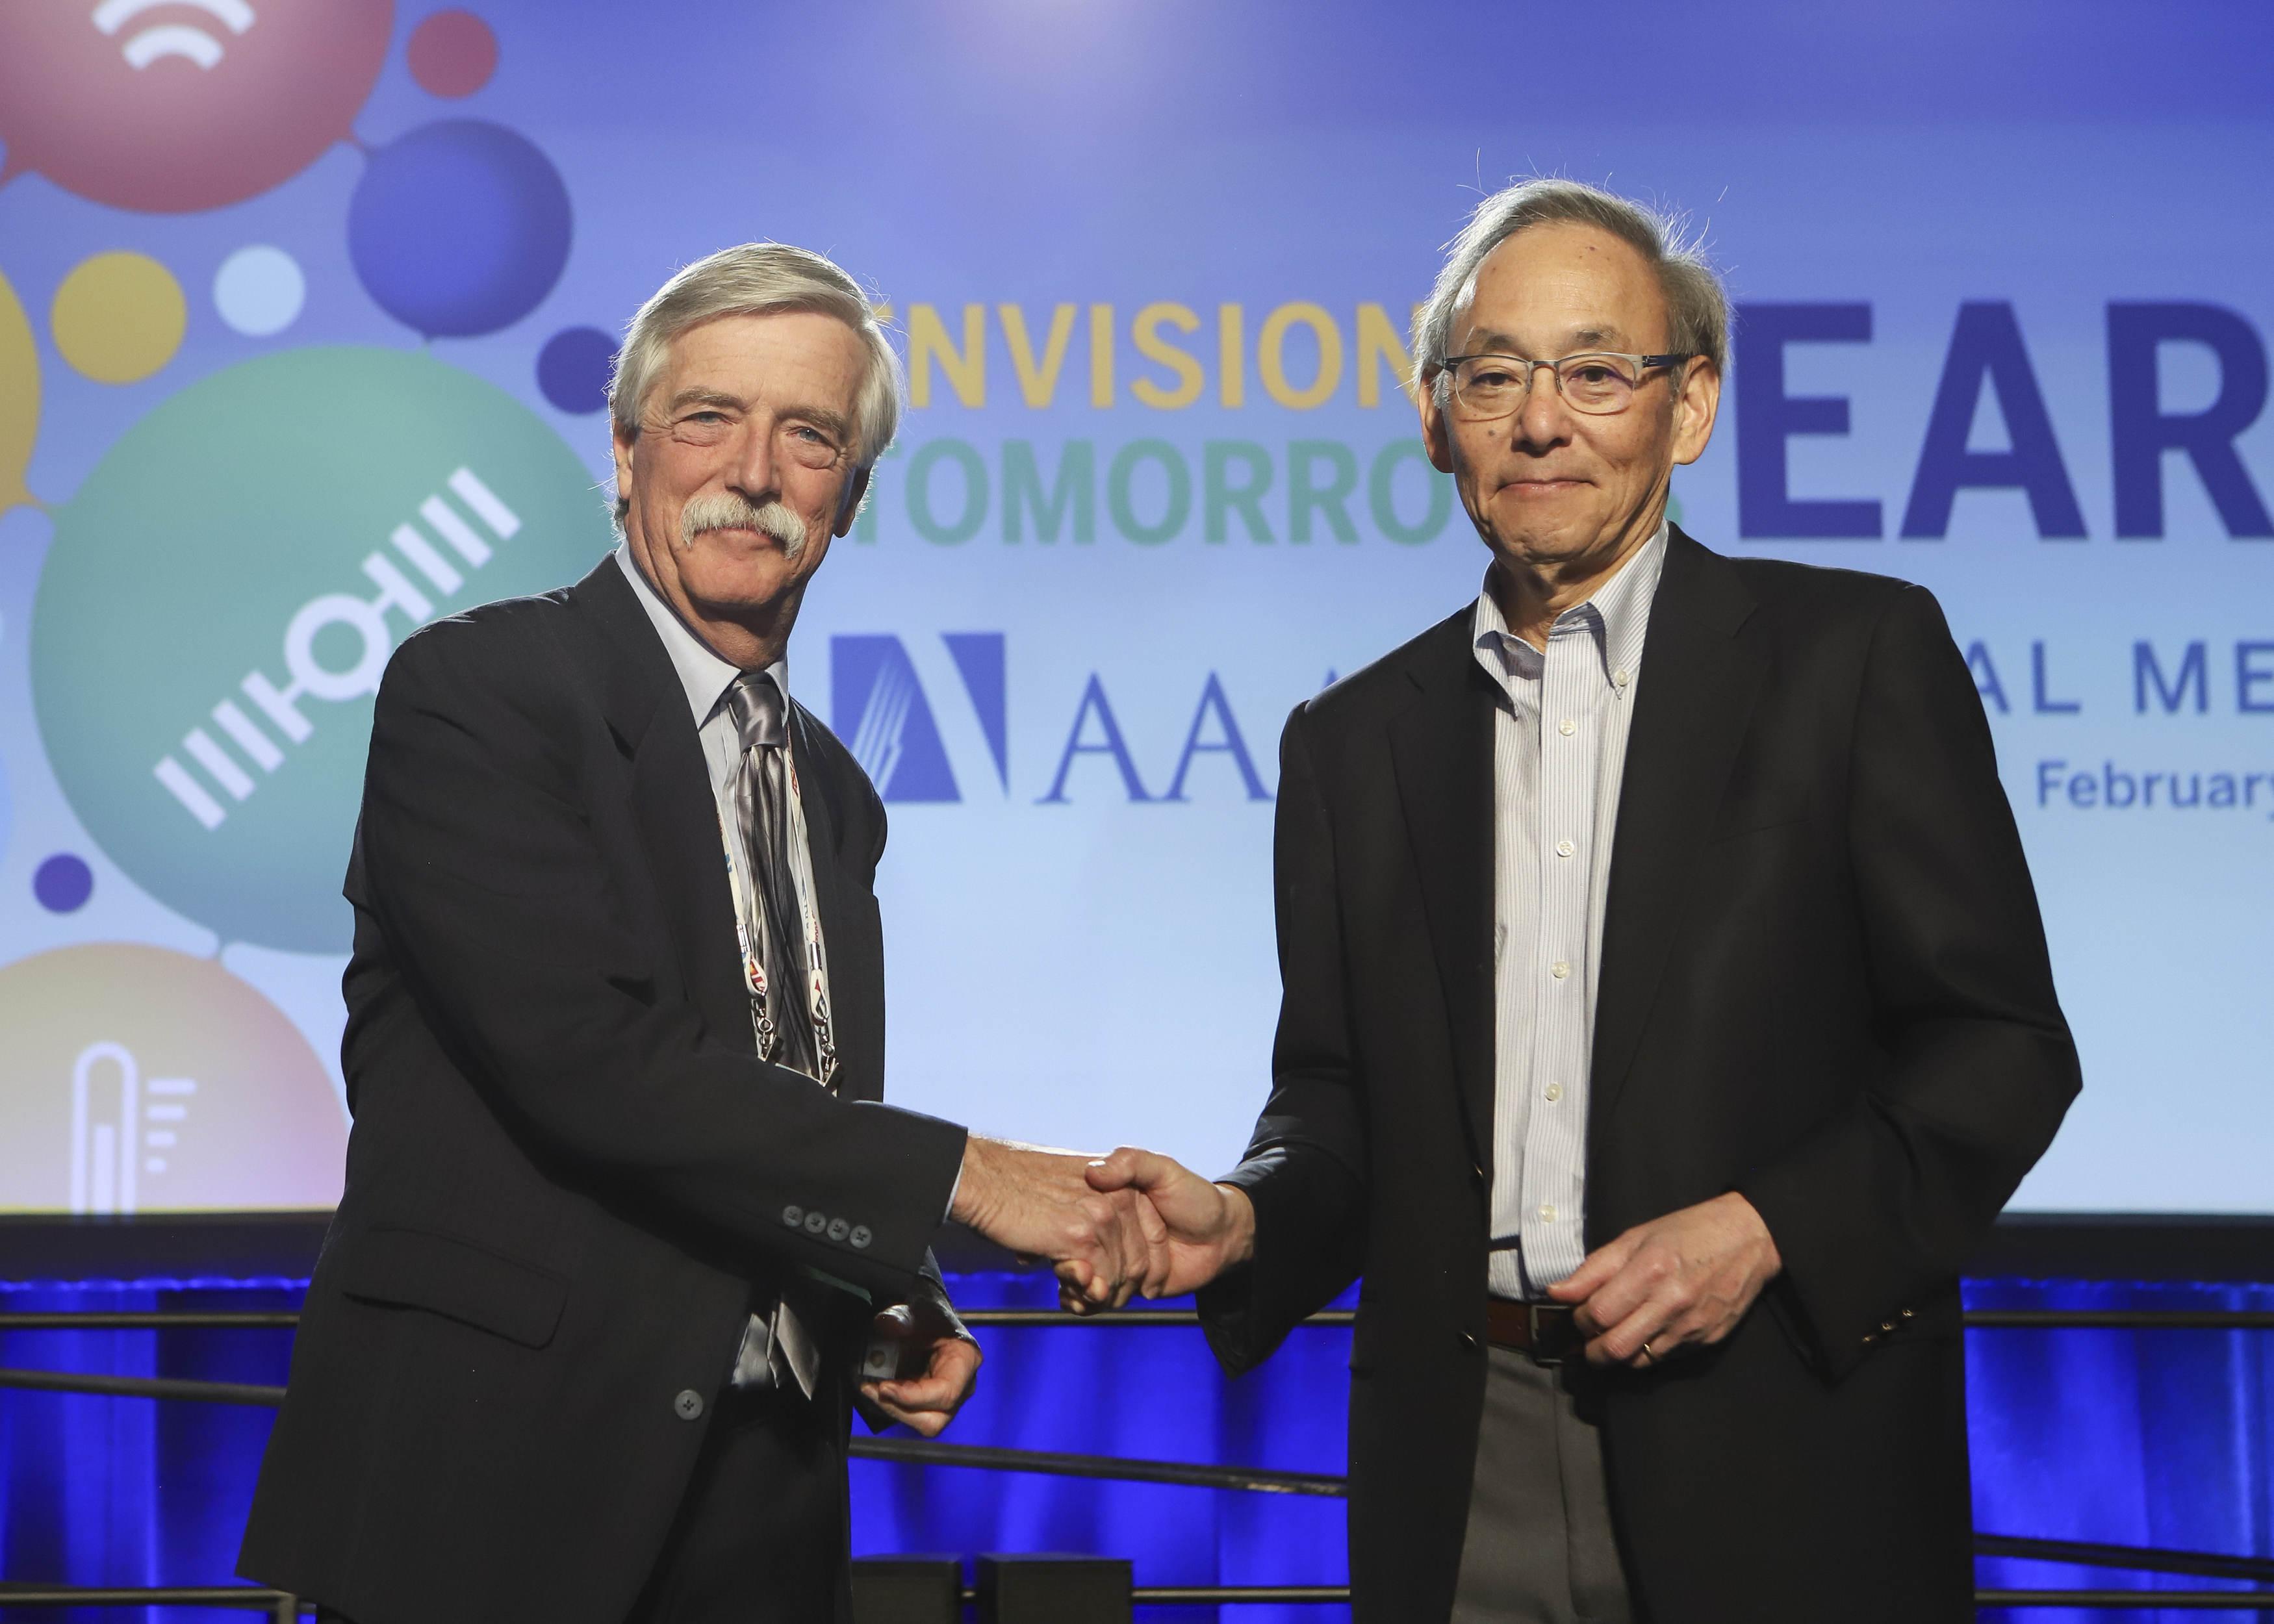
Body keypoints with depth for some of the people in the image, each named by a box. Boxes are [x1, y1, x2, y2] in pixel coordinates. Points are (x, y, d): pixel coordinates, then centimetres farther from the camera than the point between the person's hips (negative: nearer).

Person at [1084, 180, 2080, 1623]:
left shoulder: (1859, 654, 0)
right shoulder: (1354, 740, 11)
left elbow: (2003, 1044, -2)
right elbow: (1340, 1104, 13)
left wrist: (1765, 1229, -15)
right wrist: (1241, 1220, -8)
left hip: (1780, 1464, -3)